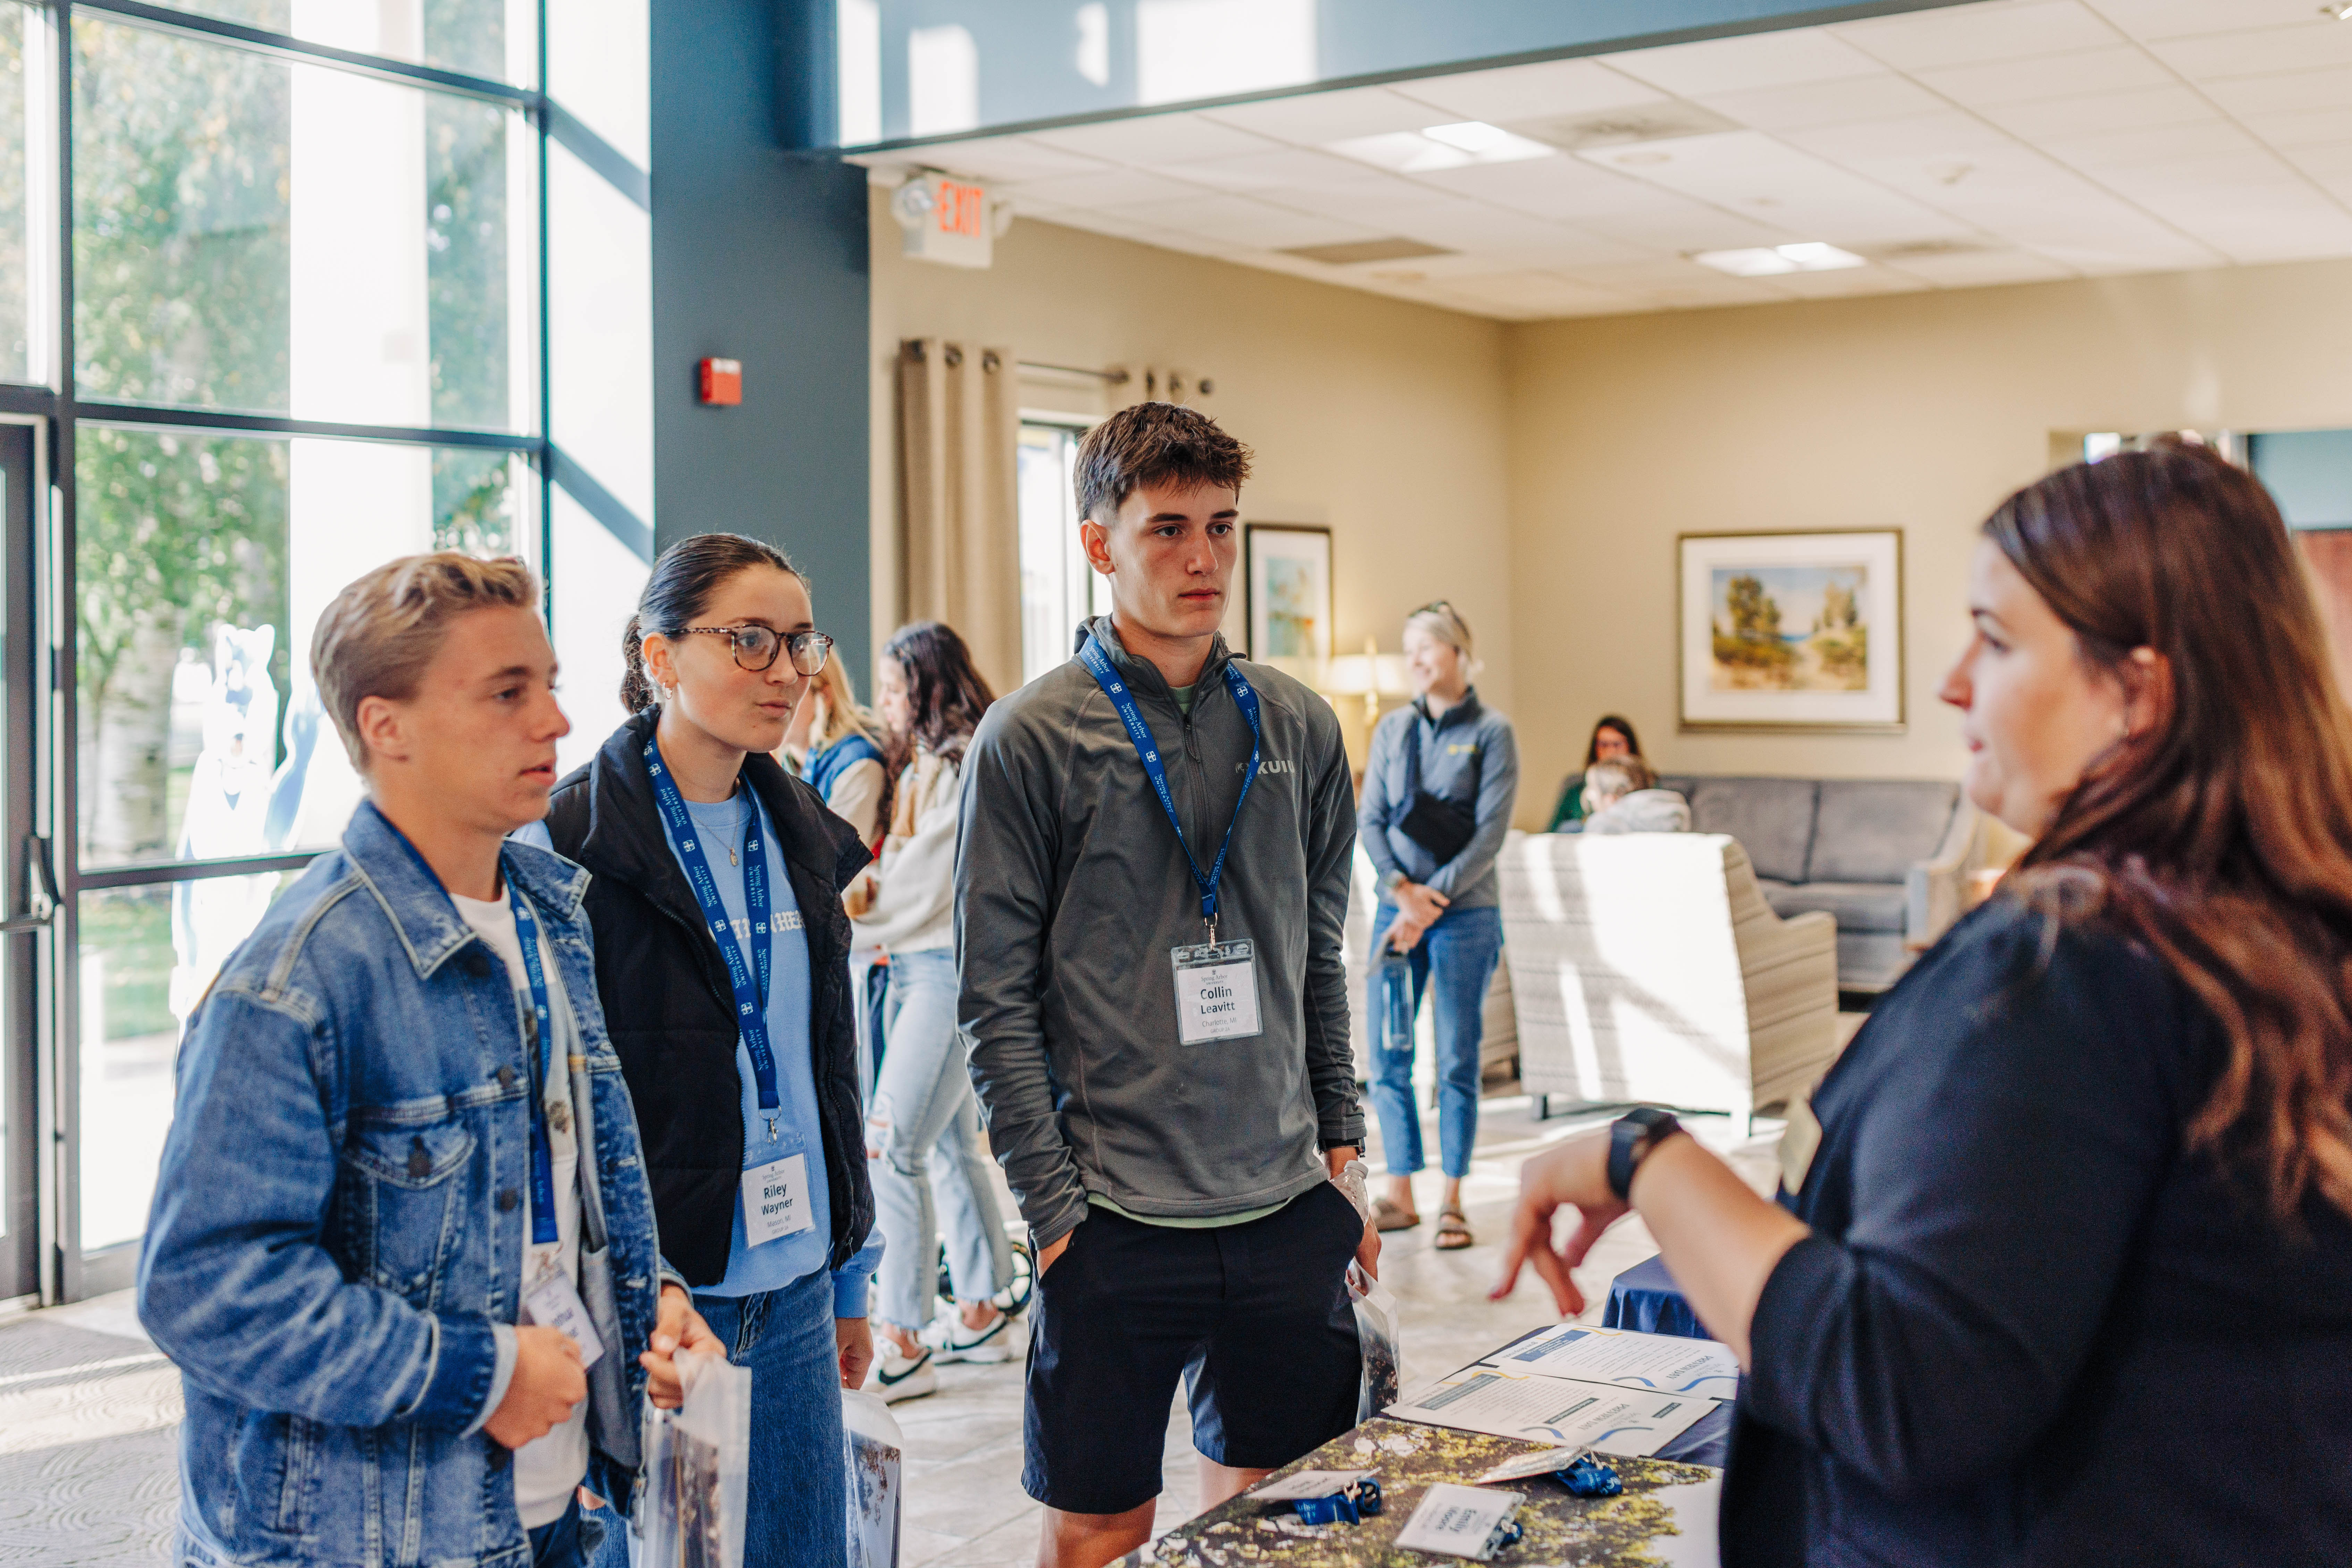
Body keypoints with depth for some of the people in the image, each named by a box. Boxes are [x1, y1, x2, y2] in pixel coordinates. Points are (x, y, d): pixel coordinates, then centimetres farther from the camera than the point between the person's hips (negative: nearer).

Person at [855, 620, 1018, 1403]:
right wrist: (876, 929, 1)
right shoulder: (922, 767, 17)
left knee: (891, 1148, -13)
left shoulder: (971, 766, -13)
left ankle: (904, 1346, -8)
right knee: (950, 1146, 15)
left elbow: (927, 887, -15)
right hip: (915, 967, 10)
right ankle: (983, 1314, 26)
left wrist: (846, 935, -6)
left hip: (953, 970, -10)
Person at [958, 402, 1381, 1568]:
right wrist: (1055, 1206, -11)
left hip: (1290, 1209, 4)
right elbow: (996, 998, -7)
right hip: (1117, 1219, -4)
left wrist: (1342, 1146, 8)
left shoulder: (1299, 727, 7)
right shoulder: (1030, 740, -6)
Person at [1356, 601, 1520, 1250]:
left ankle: (1452, 1202, 10)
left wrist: (1435, 899, -16)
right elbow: (1370, 819, 5)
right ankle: (1400, 1195, 14)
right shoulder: (1393, 729, 9)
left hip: (1464, 914, -4)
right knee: (1388, 1055, 4)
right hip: (1396, 908, 4)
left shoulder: (1491, 732, -2)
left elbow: (1491, 833, -9)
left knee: (1457, 1059, 1)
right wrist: (1401, 887, -11)